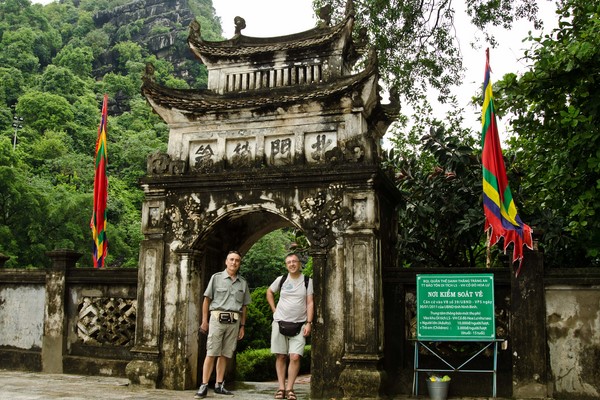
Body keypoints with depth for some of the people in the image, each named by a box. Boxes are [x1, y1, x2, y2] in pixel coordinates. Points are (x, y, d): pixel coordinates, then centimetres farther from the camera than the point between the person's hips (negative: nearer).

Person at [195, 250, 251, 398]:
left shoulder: (243, 282, 13)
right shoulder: (216, 278, 5)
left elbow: (244, 306, 16)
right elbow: (207, 299, 4)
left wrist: (242, 326, 13)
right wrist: (204, 321, -1)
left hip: (234, 321, 3)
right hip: (218, 318, -3)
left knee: (225, 354, 5)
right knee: (211, 353, -7)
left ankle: (219, 385, 12)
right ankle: (204, 386, -5)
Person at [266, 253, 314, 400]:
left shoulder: (307, 281, 1)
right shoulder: (281, 279, 5)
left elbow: (310, 303, -1)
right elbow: (269, 292, 21)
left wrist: (309, 323, -10)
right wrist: (274, 310, 10)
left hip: (299, 325, -1)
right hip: (280, 322, 1)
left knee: (295, 357, -9)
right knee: (281, 356, 3)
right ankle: (281, 388, 9)